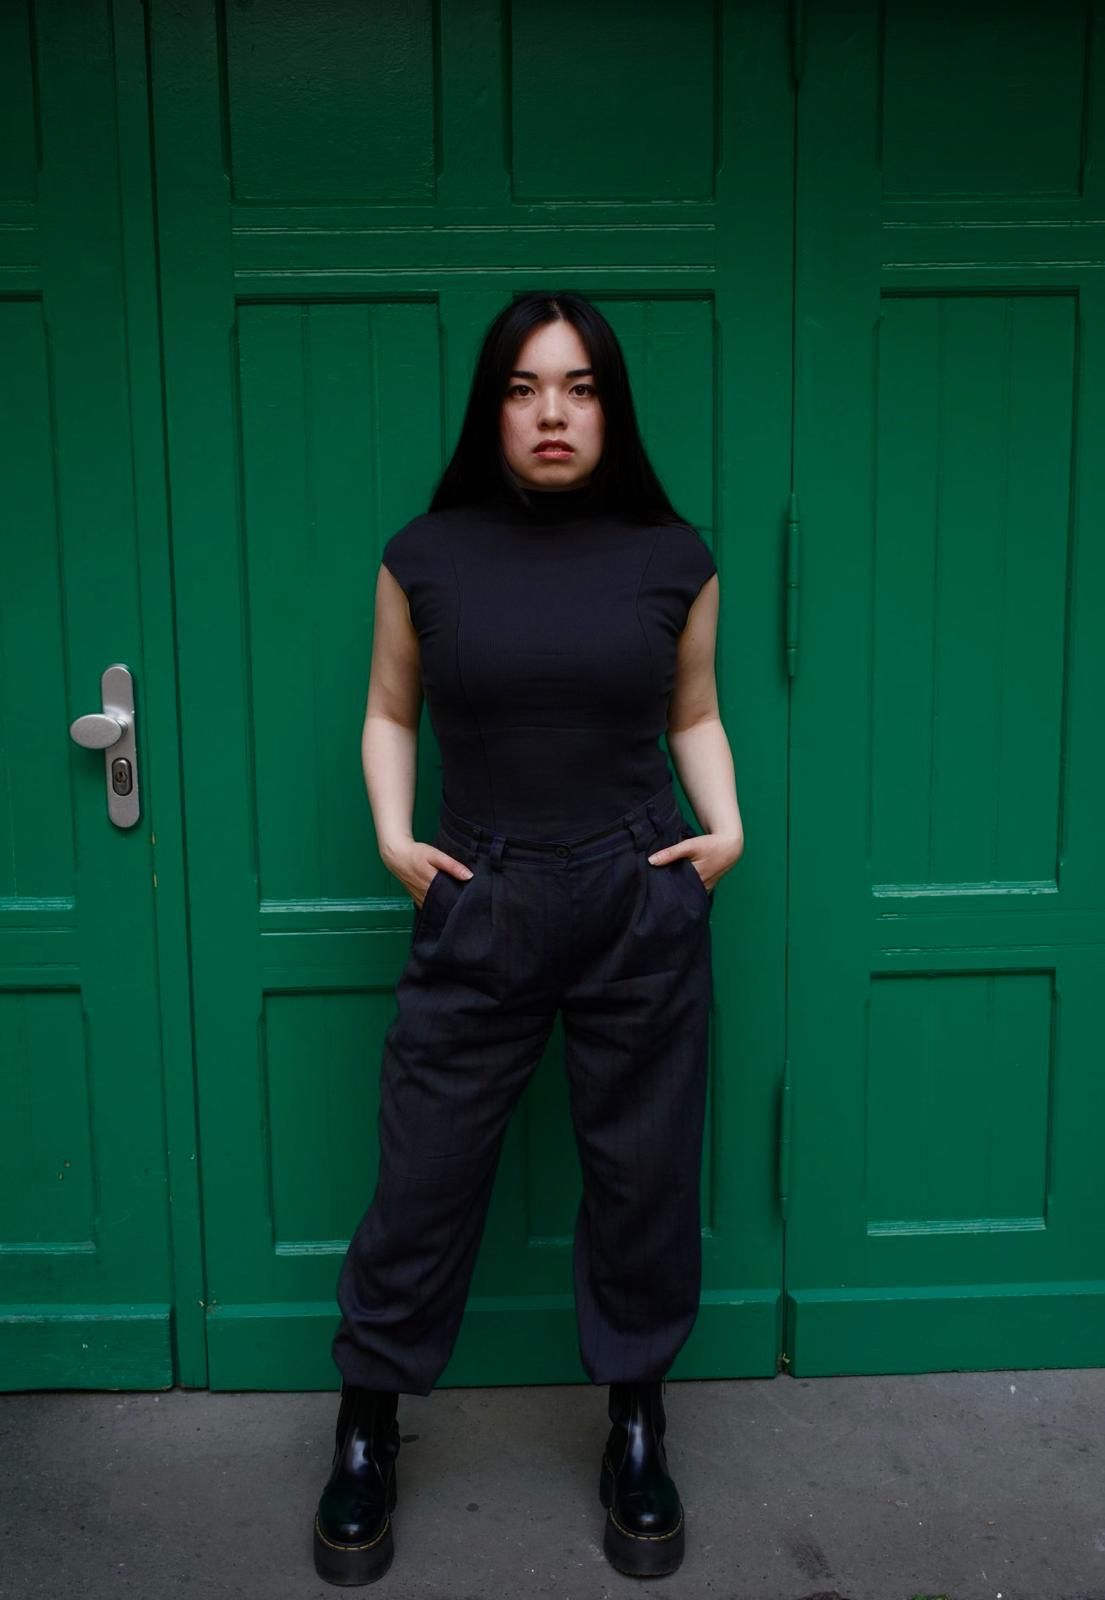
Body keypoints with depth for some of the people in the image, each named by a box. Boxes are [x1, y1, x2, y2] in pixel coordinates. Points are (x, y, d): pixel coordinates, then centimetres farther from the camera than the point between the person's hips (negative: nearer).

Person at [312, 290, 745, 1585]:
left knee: (643, 1174, 12)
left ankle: (637, 1429, 34)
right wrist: (392, 834, -3)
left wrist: (726, 826, -3)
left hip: (643, 905, 1)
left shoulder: (672, 556, 0)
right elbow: (389, 713, 10)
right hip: (477, 908, 0)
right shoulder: (426, 555, -2)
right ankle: (365, 1439, 29)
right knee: (423, 1177, 6)